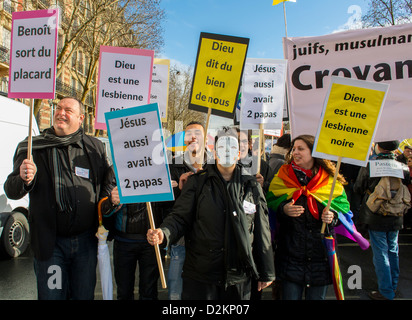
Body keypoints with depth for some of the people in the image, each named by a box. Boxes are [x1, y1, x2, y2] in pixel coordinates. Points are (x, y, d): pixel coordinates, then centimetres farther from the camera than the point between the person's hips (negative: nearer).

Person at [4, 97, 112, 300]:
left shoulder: (95, 147, 4)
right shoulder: (32, 147, 2)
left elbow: (107, 183, 14)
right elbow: (11, 191, -2)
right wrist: (24, 179, -23)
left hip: (86, 240, 1)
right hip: (50, 244, -1)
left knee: (85, 295, 15)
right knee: (51, 295, 9)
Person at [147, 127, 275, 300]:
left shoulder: (252, 187, 5)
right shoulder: (197, 182, 0)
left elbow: (262, 232, 8)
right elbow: (180, 217, -2)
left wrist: (267, 272, 10)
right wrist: (164, 233, -24)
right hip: (200, 275, -1)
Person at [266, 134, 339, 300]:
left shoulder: (330, 180, 2)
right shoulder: (282, 177, 1)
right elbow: (269, 207, 4)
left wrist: (332, 216, -12)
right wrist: (283, 209, -16)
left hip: (320, 255, 1)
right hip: (290, 254, -1)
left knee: (317, 296, 14)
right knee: (290, 295, 5)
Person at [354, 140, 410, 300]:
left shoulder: (369, 165, -16)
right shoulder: (404, 167, -5)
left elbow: (358, 188, -5)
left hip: (375, 217, -4)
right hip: (396, 218, 4)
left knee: (380, 253, 4)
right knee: (393, 251, 19)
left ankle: (386, 291, 12)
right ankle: (393, 286, 34)